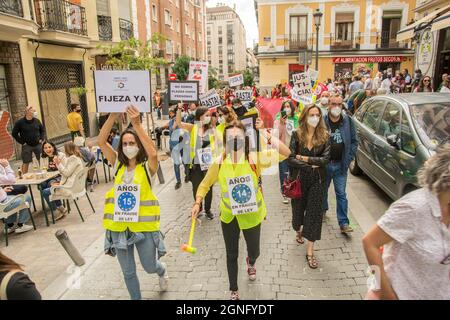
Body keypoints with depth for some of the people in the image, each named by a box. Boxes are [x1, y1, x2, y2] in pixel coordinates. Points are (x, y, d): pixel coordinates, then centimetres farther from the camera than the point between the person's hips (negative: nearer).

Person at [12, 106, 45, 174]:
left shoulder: (36, 121, 5)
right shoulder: (20, 122, -6)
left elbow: (42, 130, 17)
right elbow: (14, 133, -2)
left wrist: (42, 139, 5)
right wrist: (22, 142, -7)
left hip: (38, 144, 3)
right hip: (27, 146, -3)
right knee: (26, 163, 2)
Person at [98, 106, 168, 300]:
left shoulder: (147, 166, -9)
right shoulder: (118, 164, 0)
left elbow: (153, 153, -31)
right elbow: (101, 142, -11)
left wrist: (137, 124, -34)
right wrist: (113, 116, -22)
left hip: (143, 224, -3)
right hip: (119, 225, 3)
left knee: (150, 267, 15)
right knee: (128, 272, 16)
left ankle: (162, 271, 51)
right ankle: (136, 298, 42)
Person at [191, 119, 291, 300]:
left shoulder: (255, 159, -21)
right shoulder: (219, 163, -16)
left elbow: (285, 153, -28)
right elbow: (205, 184, 0)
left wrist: (264, 133, -33)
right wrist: (197, 203, -12)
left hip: (251, 216, 0)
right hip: (229, 217, 1)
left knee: (254, 251, 22)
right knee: (231, 255, 16)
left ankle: (251, 263, 63)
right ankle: (234, 291, 42)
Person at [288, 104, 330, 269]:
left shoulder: (324, 136, -5)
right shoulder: (297, 135, -7)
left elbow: (325, 159, -15)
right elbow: (290, 159, -13)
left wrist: (305, 158, -17)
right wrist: (311, 166, -16)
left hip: (317, 180, 0)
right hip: (299, 179, 0)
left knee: (315, 213, -1)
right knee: (298, 208, 18)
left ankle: (310, 251, 10)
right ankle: (298, 230, 51)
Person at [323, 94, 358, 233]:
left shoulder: (347, 121, -2)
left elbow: (354, 141, 3)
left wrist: (348, 158, -5)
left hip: (341, 165, 1)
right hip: (324, 164, 0)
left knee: (341, 194, 3)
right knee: (323, 189, 19)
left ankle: (344, 223, 8)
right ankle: (323, 209, 44)